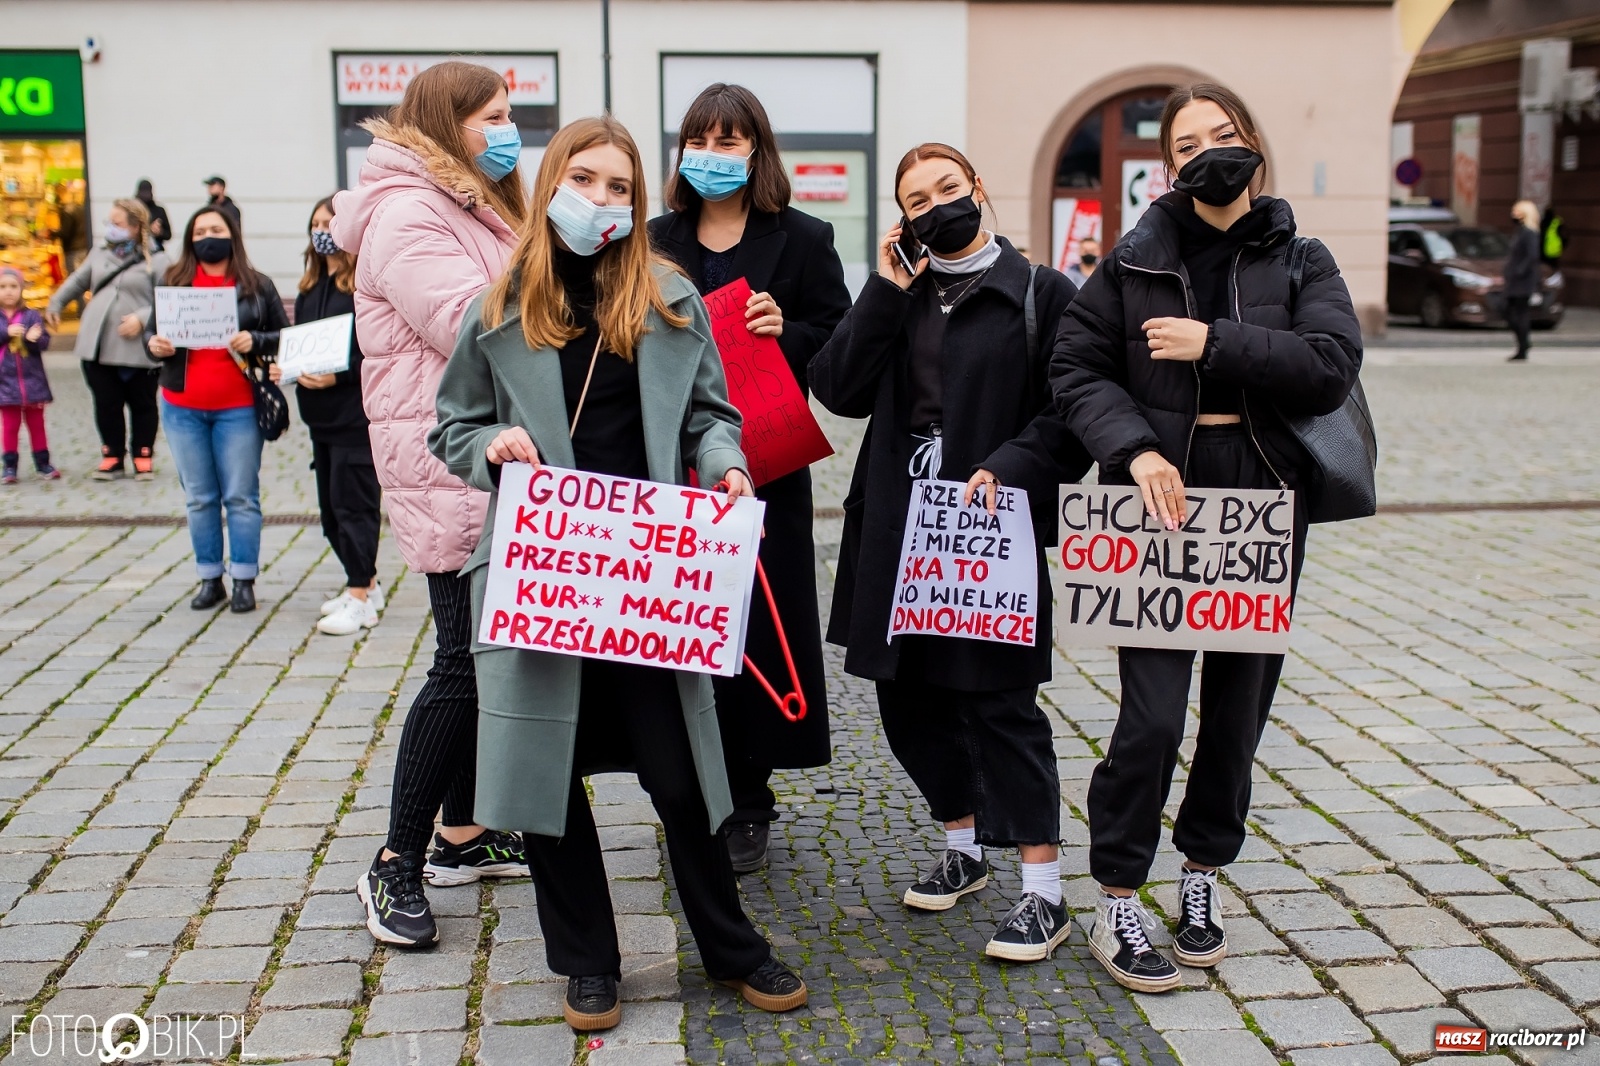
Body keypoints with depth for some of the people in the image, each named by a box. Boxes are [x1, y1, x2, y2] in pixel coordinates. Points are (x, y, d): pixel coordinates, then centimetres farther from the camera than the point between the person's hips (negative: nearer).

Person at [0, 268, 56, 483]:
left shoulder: (32, 315, 0)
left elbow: (44, 342, -7)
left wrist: (33, 338, -27)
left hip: (32, 380, 1)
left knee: (37, 424, 10)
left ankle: (42, 463, 19)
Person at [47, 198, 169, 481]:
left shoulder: (156, 261, -7)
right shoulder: (99, 255, 12)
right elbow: (76, 283, 28)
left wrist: (143, 318, -22)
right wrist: (55, 305, 26)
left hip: (138, 351, -5)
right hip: (97, 349, 5)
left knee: (142, 405, 10)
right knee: (106, 406, 10)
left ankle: (143, 457, 23)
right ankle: (112, 457, 22)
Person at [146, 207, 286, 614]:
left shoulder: (257, 286, 3)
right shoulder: (174, 283, 8)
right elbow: (152, 332, 11)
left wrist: (254, 342, -17)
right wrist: (155, 346, -11)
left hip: (238, 408, -2)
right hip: (183, 408, 3)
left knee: (241, 496, 1)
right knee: (199, 498, 8)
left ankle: (244, 581, 8)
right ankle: (210, 579, 16)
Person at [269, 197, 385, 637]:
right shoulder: (311, 287, 13)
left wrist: (338, 376, -24)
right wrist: (285, 368, 3)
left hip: (357, 415, -9)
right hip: (321, 416, 9)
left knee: (353, 503, -4)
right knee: (330, 505, 14)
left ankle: (360, 598, 4)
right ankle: (366, 584, 26)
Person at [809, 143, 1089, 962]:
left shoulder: (1041, 293, 0)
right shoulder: (899, 296, 14)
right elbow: (839, 390, 2)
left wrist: (1008, 469, -20)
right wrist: (885, 292, -2)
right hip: (898, 531, 6)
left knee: (1000, 698, -4)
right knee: (907, 695, 12)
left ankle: (1044, 893, 6)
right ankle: (964, 844, 33)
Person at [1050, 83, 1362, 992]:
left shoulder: (1299, 260, 5)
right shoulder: (1137, 259, 3)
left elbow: (1332, 366, -10)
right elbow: (1077, 366, 1)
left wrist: (1215, 344, -16)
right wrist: (1134, 449, -14)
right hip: (1160, 499, -2)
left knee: (1240, 703, 10)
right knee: (1152, 711, -6)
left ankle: (1204, 876, 28)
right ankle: (1117, 907, 7)